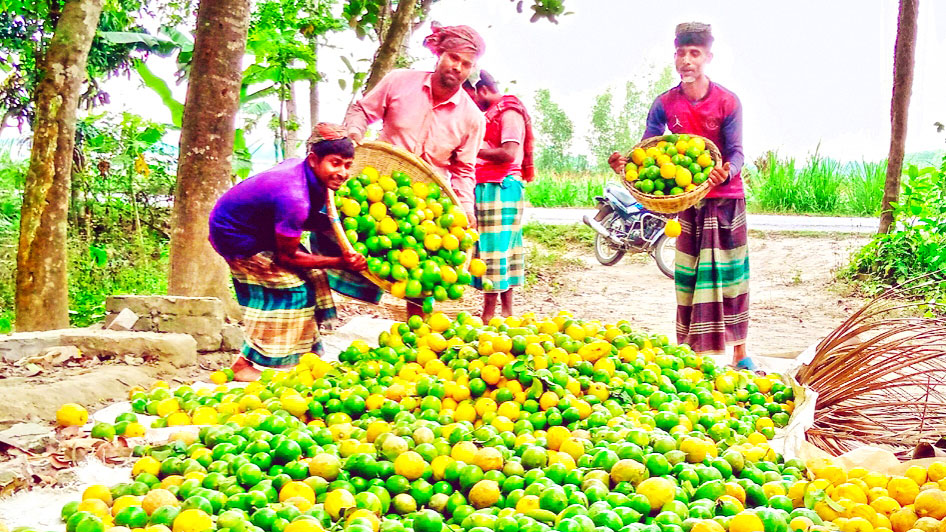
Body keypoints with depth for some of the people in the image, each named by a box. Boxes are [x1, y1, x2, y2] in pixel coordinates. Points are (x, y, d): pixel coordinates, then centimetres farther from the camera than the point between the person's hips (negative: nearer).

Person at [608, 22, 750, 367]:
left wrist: (726, 172, -37)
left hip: (726, 198, -2)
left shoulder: (727, 102, -8)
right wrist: (625, 164, -27)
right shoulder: (665, 105, -2)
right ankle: (694, 355, 11)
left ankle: (740, 355, 13)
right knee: (690, 275, 4)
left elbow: (736, 152, -14)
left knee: (731, 274, 3)